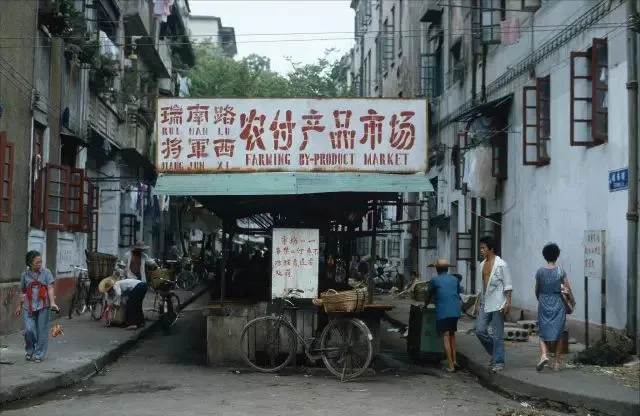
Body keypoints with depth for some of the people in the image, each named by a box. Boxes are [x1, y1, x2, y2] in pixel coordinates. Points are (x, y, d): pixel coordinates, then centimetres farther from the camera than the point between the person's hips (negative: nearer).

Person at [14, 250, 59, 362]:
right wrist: (20, 306, 22)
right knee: (29, 330, -8)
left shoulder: (46, 273, 1)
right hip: (29, 307, 1)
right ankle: (30, 351, 16)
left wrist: (52, 302, -18)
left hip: (43, 306, -1)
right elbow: (23, 292, 17)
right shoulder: (25, 275, 7)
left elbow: (50, 288, -6)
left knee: (42, 331, 2)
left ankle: (39, 354, 14)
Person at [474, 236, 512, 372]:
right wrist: (478, 303, 17)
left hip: (497, 304, -7)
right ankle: (495, 353, 19)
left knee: (497, 335, -3)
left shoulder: (501, 264, -7)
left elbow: (508, 285, -9)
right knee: (480, 330, 0)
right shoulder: (482, 265, 13)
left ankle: (498, 362, 5)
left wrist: (508, 302, -17)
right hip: (485, 305, 7)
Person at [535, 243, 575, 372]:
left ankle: (544, 355, -17)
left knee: (543, 332, 8)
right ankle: (557, 363, 11)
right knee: (558, 334, 10)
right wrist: (572, 302, 12)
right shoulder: (560, 272, -7)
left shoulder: (540, 272, -4)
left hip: (544, 303, 0)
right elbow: (568, 289, -5)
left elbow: (537, 290, 5)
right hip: (558, 303, 0)